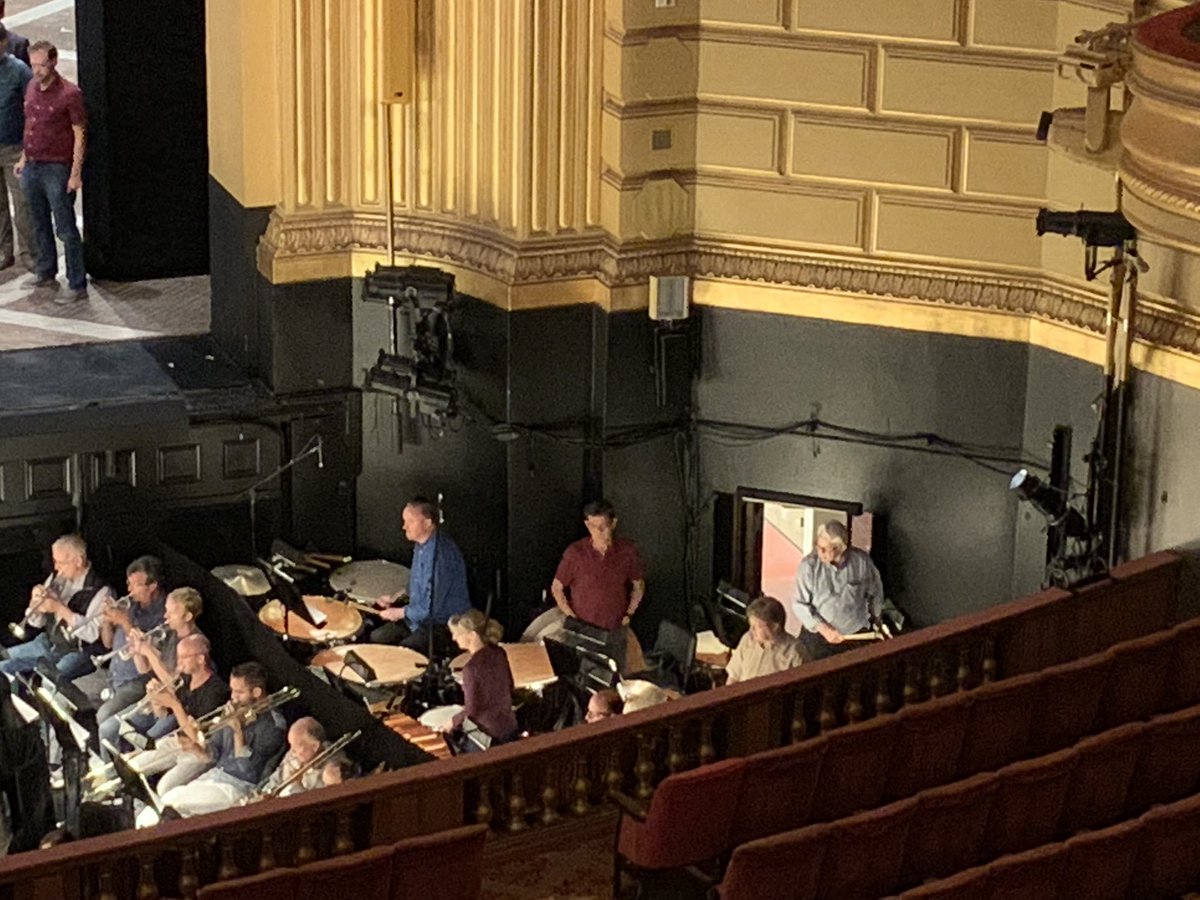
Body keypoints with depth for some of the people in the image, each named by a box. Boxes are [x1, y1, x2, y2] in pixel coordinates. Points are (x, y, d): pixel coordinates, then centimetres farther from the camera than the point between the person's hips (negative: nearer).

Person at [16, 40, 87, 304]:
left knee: (66, 229, -4)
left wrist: (75, 173, -16)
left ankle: (78, 286, 1)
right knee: (40, 225, 18)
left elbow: (79, 136, -13)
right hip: (32, 167, 7)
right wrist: (23, 158, 20)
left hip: (57, 169, -7)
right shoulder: (31, 87, 7)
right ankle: (46, 275, 31)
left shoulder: (69, 94, -15)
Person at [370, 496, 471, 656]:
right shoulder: (421, 545, 2)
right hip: (420, 618, 10)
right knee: (376, 638, 11)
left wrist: (398, 613, -14)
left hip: (445, 625, -10)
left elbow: (431, 609, -28)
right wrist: (396, 597, 9)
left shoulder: (439, 555, -29)